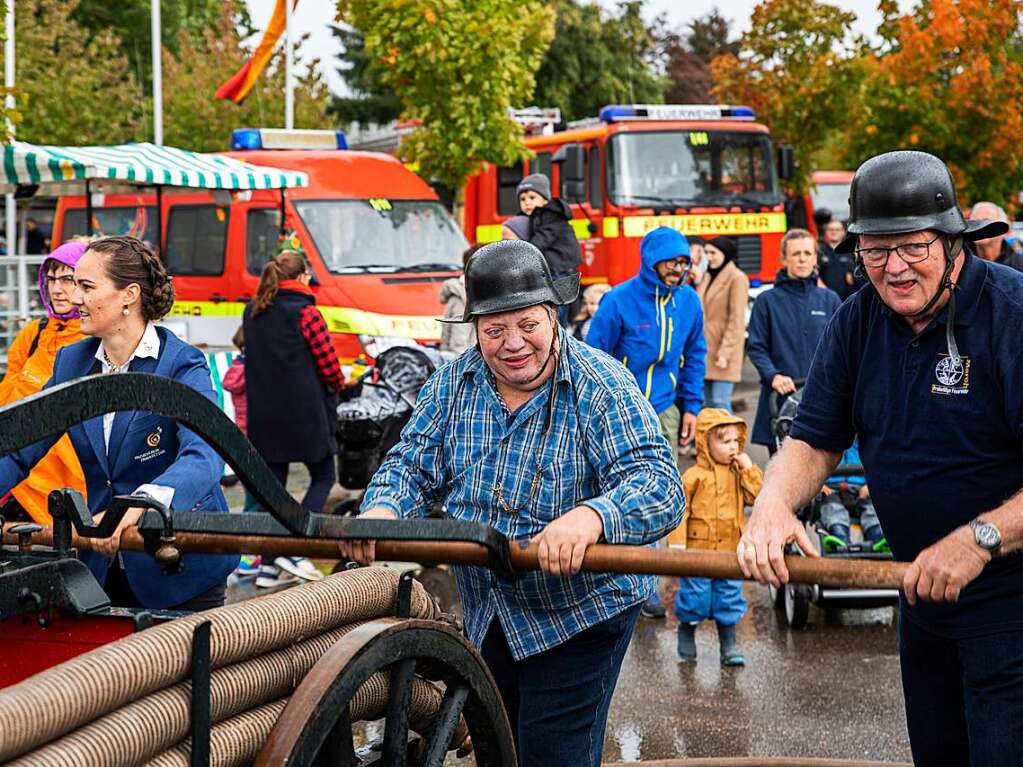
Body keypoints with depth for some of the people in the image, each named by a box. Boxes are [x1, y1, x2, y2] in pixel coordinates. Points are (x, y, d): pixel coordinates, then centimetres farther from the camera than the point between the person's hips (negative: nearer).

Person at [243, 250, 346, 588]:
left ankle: (269, 566, 8)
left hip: (262, 413, 6)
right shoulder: (305, 312, -11)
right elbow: (329, 365, -8)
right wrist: (339, 382, 11)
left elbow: (254, 360, 14)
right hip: (305, 413, -6)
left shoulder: (252, 312, 9)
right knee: (323, 477, 8)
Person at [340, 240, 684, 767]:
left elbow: (660, 488, -28)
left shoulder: (602, 387, -18)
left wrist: (592, 516, -50)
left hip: (580, 617, -5)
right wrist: (381, 510, -24)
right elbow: (413, 465, 1)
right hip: (485, 618, 6)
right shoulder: (453, 385, -2)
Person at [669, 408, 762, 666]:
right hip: (698, 550, -4)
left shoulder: (738, 474, 7)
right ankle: (686, 636, 24)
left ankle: (729, 645, 19)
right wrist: (677, 545, -14)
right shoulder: (693, 476, -10)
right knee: (694, 597, 2)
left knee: (730, 597, 9)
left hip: (730, 551, 4)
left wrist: (749, 470, -7)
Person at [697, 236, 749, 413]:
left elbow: (737, 320, -12)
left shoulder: (737, 278, -7)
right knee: (707, 403, 8)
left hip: (722, 352, -8)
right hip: (705, 350, 8)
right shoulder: (708, 277, 18)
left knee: (720, 402, -11)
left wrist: (725, 352, -17)